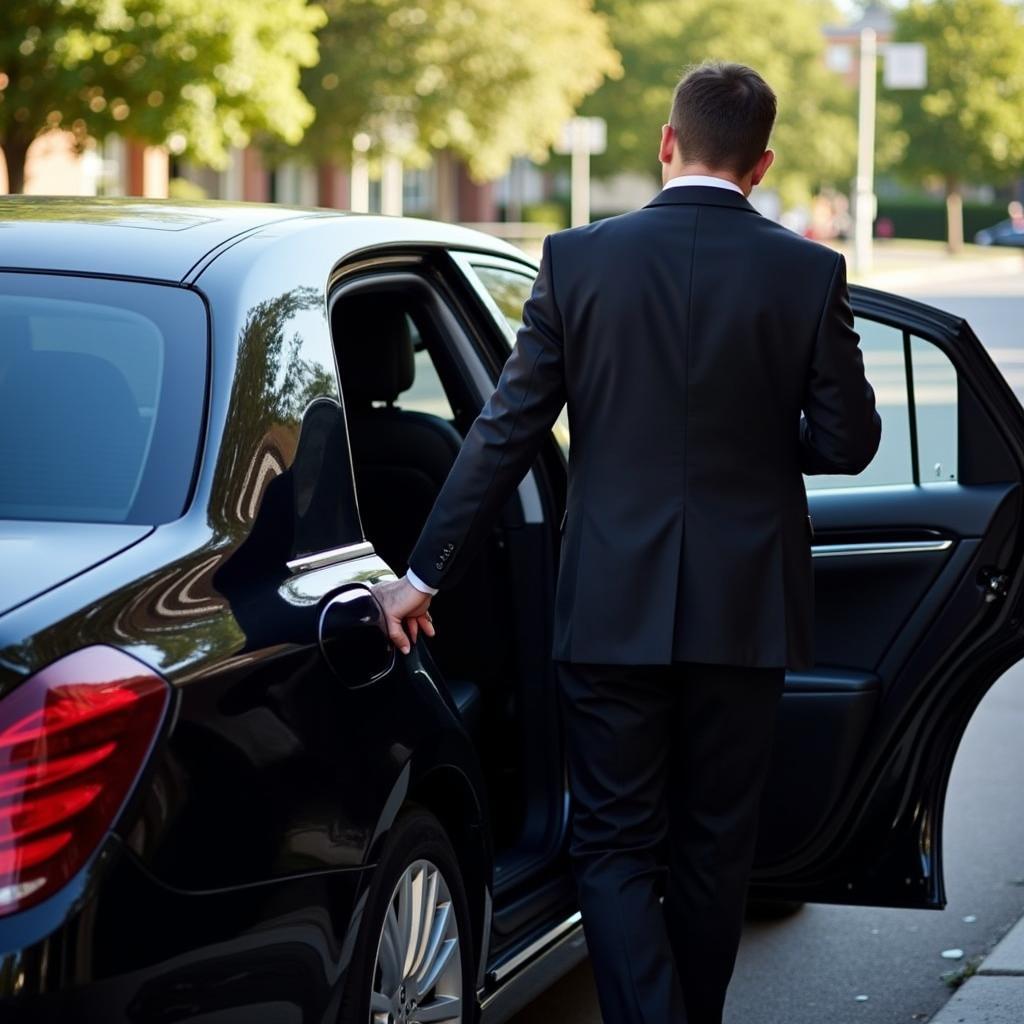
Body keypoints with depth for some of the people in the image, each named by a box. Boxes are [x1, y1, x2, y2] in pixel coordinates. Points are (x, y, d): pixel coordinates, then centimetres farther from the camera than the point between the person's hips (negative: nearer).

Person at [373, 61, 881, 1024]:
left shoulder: (578, 259, -5)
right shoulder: (808, 273, -5)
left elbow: (507, 430, -5)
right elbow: (848, 439, -1)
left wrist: (424, 573, 2)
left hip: (612, 606, -1)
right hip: (745, 608, 1)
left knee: (614, 845, 5)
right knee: (712, 843, 15)